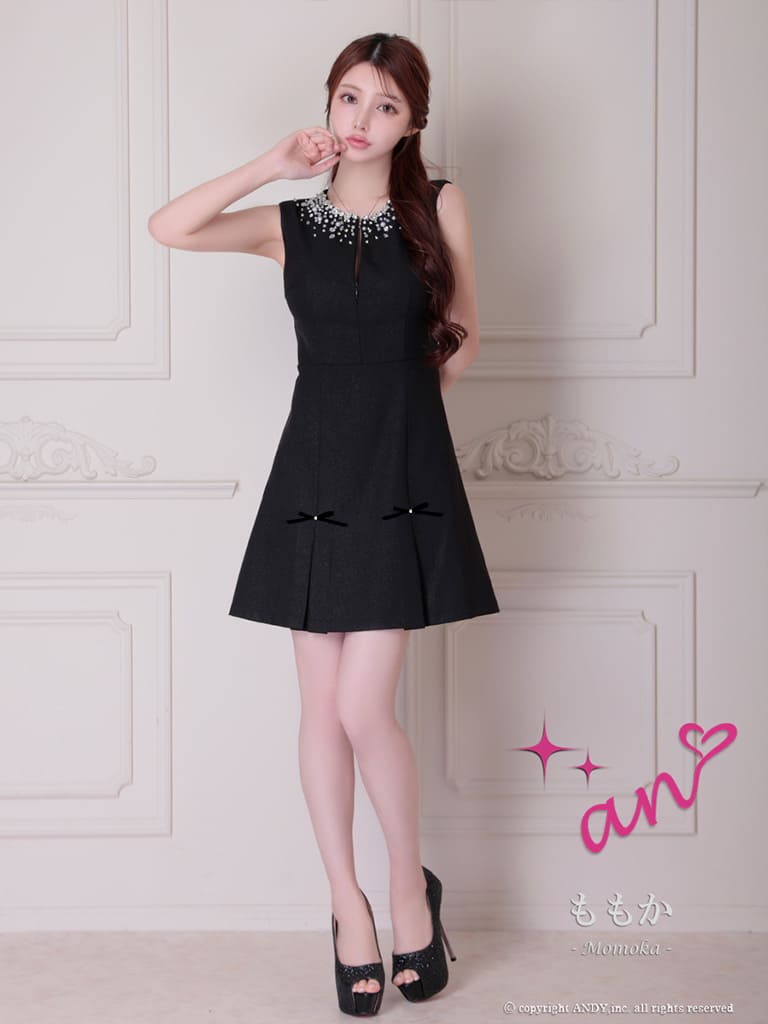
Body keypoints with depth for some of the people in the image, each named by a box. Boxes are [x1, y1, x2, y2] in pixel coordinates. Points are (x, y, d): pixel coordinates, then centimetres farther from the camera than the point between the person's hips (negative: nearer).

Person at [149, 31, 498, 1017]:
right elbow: (167, 227, -8)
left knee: (363, 708, -8)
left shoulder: (440, 206, 3)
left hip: (406, 481, -2)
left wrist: (400, 405, 8)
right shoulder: (289, 224, 6)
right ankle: (349, 906, 21)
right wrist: (269, 165, -8)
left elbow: (462, 339, 12)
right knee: (323, 707, 5)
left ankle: (411, 884, 17)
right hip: (316, 477, 2)